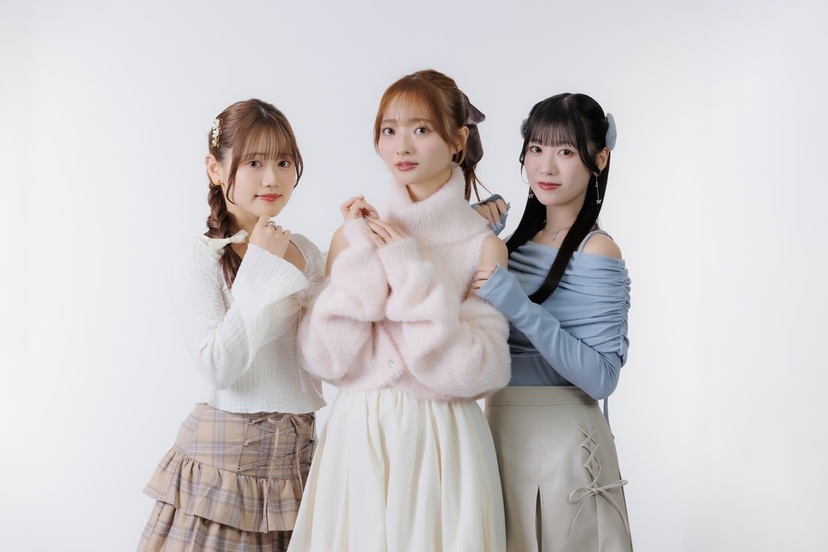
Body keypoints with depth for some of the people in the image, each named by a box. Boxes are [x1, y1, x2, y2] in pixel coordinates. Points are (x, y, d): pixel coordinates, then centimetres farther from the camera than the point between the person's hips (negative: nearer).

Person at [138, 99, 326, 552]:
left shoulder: (304, 253, 8)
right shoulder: (201, 258, -8)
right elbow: (218, 367, -18)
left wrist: (300, 272, -6)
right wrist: (263, 267, -14)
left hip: (297, 449, 5)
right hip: (227, 457, -5)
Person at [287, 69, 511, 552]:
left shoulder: (483, 246, -5)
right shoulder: (356, 234, 3)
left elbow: (480, 371, -16)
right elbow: (328, 359, -5)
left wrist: (410, 268, -14)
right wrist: (361, 256, -11)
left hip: (442, 443, -2)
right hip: (359, 439, 2)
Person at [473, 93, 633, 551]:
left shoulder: (597, 252, -13)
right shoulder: (516, 241, 9)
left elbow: (602, 376, -20)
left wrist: (519, 306, -28)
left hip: (563, 440, -7)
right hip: (500, 429, 7)